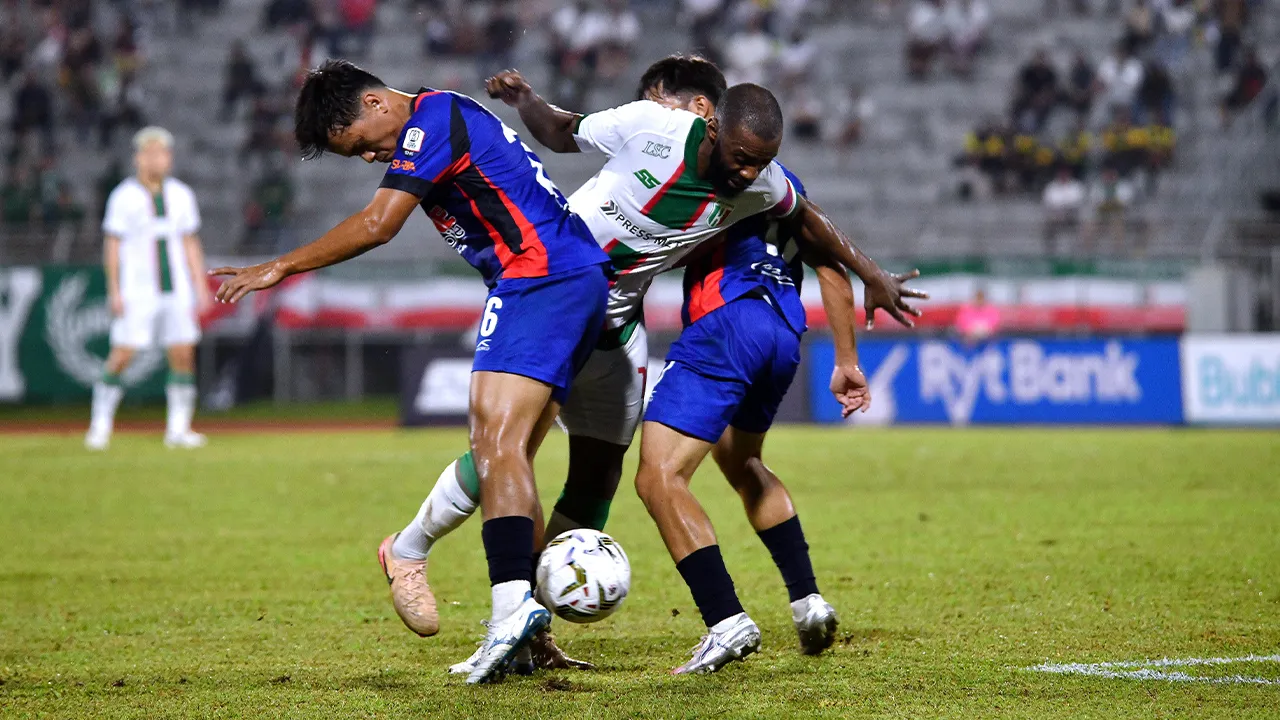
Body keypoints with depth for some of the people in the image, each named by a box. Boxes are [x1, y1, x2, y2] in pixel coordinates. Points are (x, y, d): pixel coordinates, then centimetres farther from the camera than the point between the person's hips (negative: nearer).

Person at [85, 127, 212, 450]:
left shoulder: (181, 195, 10)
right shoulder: (123, 197, -3)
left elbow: (191, 244, 15)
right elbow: (112, 245, -2)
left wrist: (201, 287, 9)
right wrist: (114, 292, -8)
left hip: (177, 290, 4)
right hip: (137, 292, -4)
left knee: (183, 354, -2)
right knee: (122, 355, -9)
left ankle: (178, 427, 5)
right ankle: (100, 426, 1)